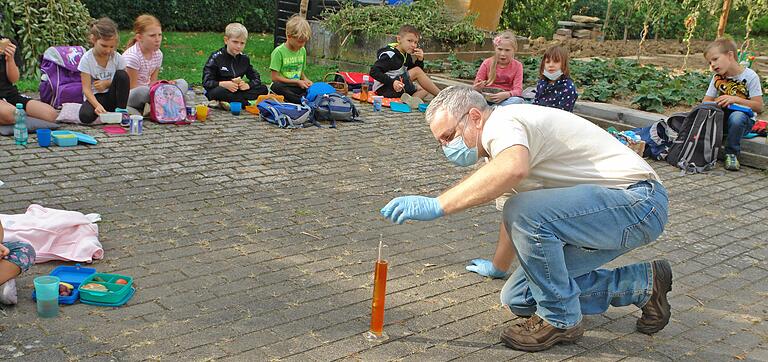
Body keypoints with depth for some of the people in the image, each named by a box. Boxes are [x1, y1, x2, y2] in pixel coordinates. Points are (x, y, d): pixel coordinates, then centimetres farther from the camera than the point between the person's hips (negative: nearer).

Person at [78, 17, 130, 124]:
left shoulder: (117, 58, -5)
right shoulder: (87, 59, -13)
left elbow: (124, 81, 3)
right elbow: (86, 89, -17)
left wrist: (107, 83, -17)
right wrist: (97, 105, -35)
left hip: (111, 97, 3)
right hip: (94, 97, -3)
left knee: (122, 75, -24)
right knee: (85, 116, -36)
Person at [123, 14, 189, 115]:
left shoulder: (158, 54, 3)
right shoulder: (132, 56, -20)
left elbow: (152, 83, 6)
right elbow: (132, 88, -19)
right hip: (128, 97, -7)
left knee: (182, 84, -5)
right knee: (142, 91, -42)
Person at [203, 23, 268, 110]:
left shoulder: (244, 59, 7)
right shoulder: (216, 57, -6)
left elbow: (256, 79, 6)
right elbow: (206, 82, -13)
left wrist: (247, 85, -17)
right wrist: (223, 84, -28)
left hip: (237, 91, 5)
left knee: (263, 89, -11)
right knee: (219, 91, -39)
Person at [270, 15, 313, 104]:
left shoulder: (302, 51, 10)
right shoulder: (279, 52, -7)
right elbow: (275, 77, -10)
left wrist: (305, 80, -2)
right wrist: (297, 82, -11)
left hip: (297, 87, 5)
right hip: (283, 86, -4)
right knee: (276, 86, -40)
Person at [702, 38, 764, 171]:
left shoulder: (750, 76, -10)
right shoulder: (718, 78, 6)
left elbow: (758, 107, -13)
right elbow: (706, 102, 6)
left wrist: (735, 99, -26)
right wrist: (716, 104, -18)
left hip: (744, 119, -4)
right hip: (722, 118, 4)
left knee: (736, 117, -39)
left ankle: (732, 153, -18)